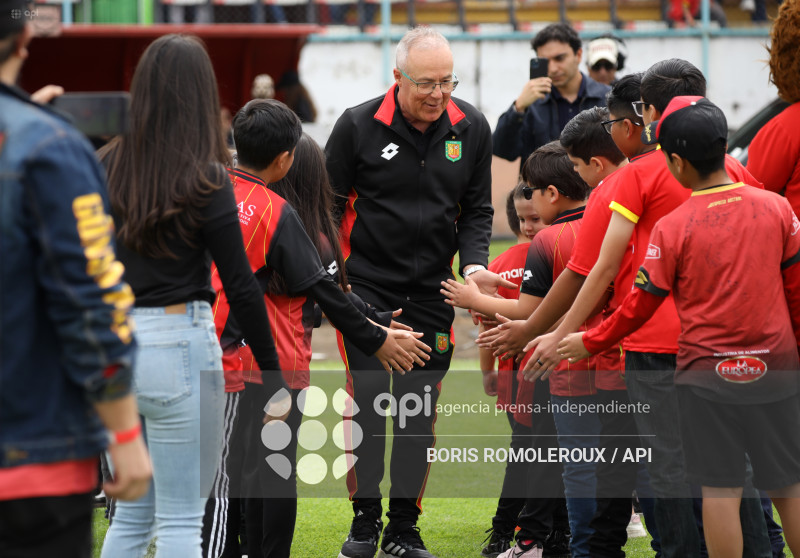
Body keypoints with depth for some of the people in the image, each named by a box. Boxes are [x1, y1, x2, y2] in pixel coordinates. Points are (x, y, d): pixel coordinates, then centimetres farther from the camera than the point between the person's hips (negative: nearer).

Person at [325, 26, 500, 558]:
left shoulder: (471, 128, 0)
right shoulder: (358, 125, -9)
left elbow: (477, 208, 9)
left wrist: (474, 263, -7)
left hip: (431, 291, 3)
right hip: (365, 283, -2)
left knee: (419, 409, 3)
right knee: (367, 402, -4)